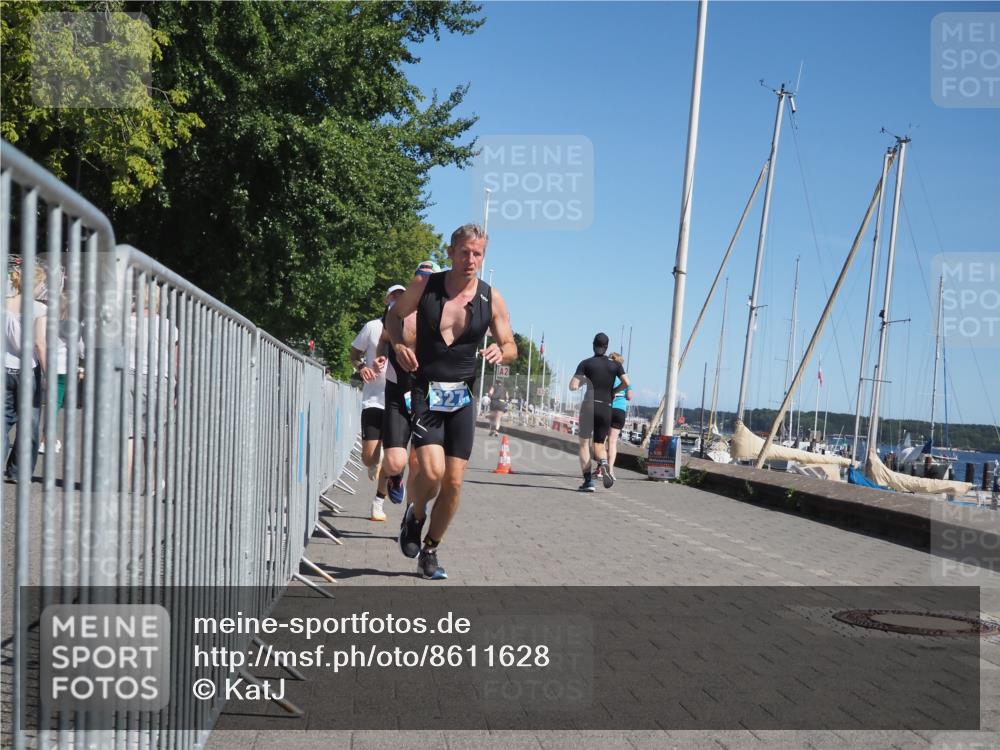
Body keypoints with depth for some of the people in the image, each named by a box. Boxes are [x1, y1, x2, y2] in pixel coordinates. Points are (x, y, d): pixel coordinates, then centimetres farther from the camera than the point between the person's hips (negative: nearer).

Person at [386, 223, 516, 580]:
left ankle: (430, 551, 21)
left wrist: (500, 353, -18)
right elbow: (394, 316, 12)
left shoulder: (492, 299, -1)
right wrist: (399, 344, -9)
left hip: (463, 397, 2)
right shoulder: (424, 286, -4)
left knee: (454, 482, 1)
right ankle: (415, 515, 14)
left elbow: (511, 347, 6)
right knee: (432, 472, -20)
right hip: (426, 393, -2)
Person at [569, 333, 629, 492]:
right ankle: (604, 464, -19)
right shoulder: (615, 365, 5)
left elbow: (573, 386, -7)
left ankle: (588, 481, -5)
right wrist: (613, 391, 12)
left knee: (584, 444, 7)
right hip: (606, 408, 2)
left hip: (588, 406, -2)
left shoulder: (586, 363, 0)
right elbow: (626, 383, -5)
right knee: (599, 444, 14)